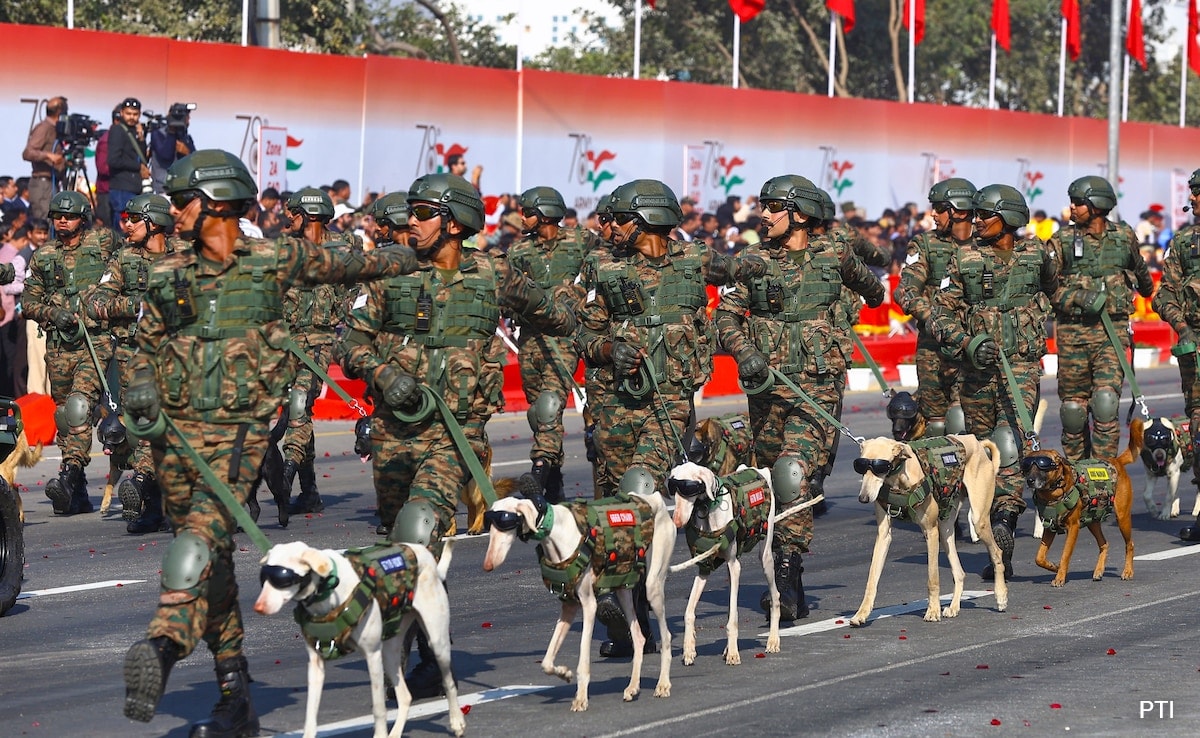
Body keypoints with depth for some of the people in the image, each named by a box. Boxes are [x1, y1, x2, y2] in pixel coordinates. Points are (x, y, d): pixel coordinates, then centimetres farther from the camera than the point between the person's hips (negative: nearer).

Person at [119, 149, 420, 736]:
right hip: (175, 430, 4)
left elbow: (343, 264, 19)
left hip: (238, 430, -4)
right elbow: (146, 345, 19)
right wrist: (141, 387, -2)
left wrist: (406, 261, 31)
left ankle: (162, 647, -44)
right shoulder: (167, 274, 11)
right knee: (212, 562, 6)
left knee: (200, 541, -26)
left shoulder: (274, 261, 3)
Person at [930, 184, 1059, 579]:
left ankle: (1004, 524, -32)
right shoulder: (964, 259, 1)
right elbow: (942, 314, 0)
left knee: (1009, 442, -20)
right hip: (977, 367, 2)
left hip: (1022, 365, -1)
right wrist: (968, 343, -15)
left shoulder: (1036, 253, 4)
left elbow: (1051, 287, 27)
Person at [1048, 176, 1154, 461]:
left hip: (1112, 329, 0)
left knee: (1106, 400, -14)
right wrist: (1078, 297, -15)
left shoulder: (1124, 237, 7)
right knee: (1074, 405, 4)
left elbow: (1139, 269, 29)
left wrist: (1147, 289, 46)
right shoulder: (1062, 241, 3)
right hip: (1072, 331, 0)